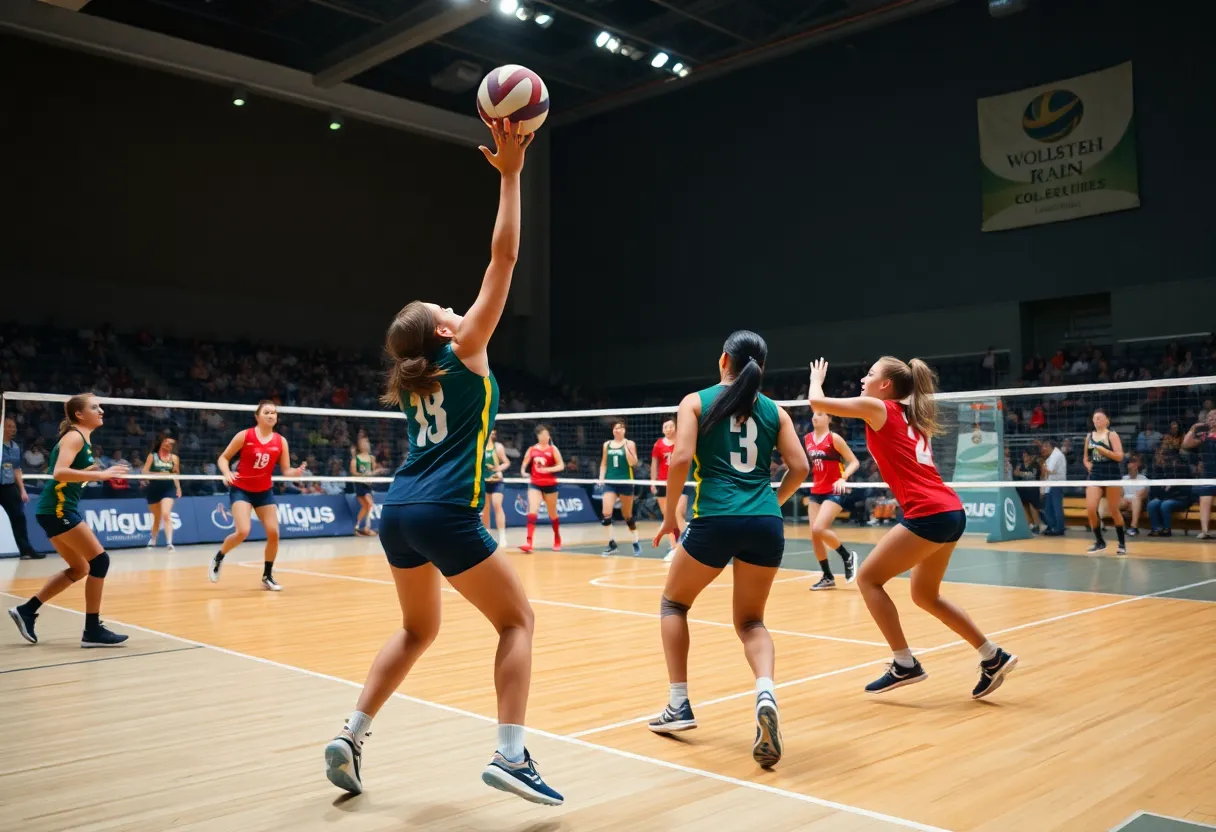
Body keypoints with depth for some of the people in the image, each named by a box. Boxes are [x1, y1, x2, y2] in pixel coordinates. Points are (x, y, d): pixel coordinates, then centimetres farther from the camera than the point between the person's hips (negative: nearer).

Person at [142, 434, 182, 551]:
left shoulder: (174, 457, 6)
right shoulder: (152, 455, 2)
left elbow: (176, 475, 13)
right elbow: (145, 472, -4)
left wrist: (178, 488, 4)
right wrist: (159, 474, -18)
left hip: (169, 488, -1)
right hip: (154, 488, 1)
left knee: (166, 514, -18)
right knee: (157, 517, 12)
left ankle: (169, 542, -23)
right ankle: (153, 539, 36)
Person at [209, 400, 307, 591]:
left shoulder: (281, 441, -3)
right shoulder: (245, 435, -11)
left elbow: (286, 471, -1)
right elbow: (223, 458, -3)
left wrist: (297, 472, -24)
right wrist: (227, 473, -23)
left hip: (264, 491, 4)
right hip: (241, 489, -4)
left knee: (274, 533, -2)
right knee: (242, 532, -20)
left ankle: (267, 576, 16)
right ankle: (218, 558, 11)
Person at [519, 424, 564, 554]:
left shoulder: (553, 449, -1)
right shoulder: (531, 449, 5)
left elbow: (561, 466, -8)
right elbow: (524, 464, 11)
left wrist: (548, 469, -24)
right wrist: (523, 471, -10)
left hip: (550, 485, -1)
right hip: (534, 484, 1)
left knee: (552, 514, 11)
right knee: (532, 512, -15)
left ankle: (557, 541, 32)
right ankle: (529, 543, -22)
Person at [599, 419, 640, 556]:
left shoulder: (629, 444, -1)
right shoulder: (607, 445, 9)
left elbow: (632, 462, -12)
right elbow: (604, 464, 15)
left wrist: (625, 447, -18)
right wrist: (601, 478, 3)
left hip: (625, 482, -2)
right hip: (610, 482, 2)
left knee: (627, 515, 8)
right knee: (606, 513, -13)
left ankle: (636, 542, 25)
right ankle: (612, 544, -7)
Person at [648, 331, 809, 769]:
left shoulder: (696, 401, 5)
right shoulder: (774, 410, 14)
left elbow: (680, 458, -8)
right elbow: (799, 467, 6)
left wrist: (670, 514, 3)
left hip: (715, 520, -3)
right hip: (766, 523, 3)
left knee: (674, 602, 22)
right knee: (750, 620, 18)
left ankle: (678, 706, 16)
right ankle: (765, 693, -11)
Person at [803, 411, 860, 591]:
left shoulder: (834, 438, -11)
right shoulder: (808, 439, 7)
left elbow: (854, 462, -11)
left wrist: (843, 478, -24)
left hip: (834, 492, -7)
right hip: (816, 492, 7)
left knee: (819, 529, -21)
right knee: (814, 535, 1)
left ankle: (848, 556, 3)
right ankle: (828, 577, 14)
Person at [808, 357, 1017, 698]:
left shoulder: (877, 407, -1)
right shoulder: (910, 415, 20)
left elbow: (817, 402, 4)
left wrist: (816, 378, 23)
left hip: (929, 514, -9)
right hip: (951, 510, 9)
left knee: (868, 579, 2)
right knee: (925, 595, 21)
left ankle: (905, 665, 2)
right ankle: (994, 658, 24)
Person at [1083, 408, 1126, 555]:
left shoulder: (1112, 435, -4)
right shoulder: (1089, 436, 11)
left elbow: (1119, 456, -13)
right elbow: (1086, 458, 20)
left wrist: (1103, 449, -21)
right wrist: (1089, 466, 2)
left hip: (1111, 475, -4)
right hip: (1095, 475, 4)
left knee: (1114, 511, 3)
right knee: (1090, 508, -8)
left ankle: (1122, 543, 17)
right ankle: (1099, 541, 8)